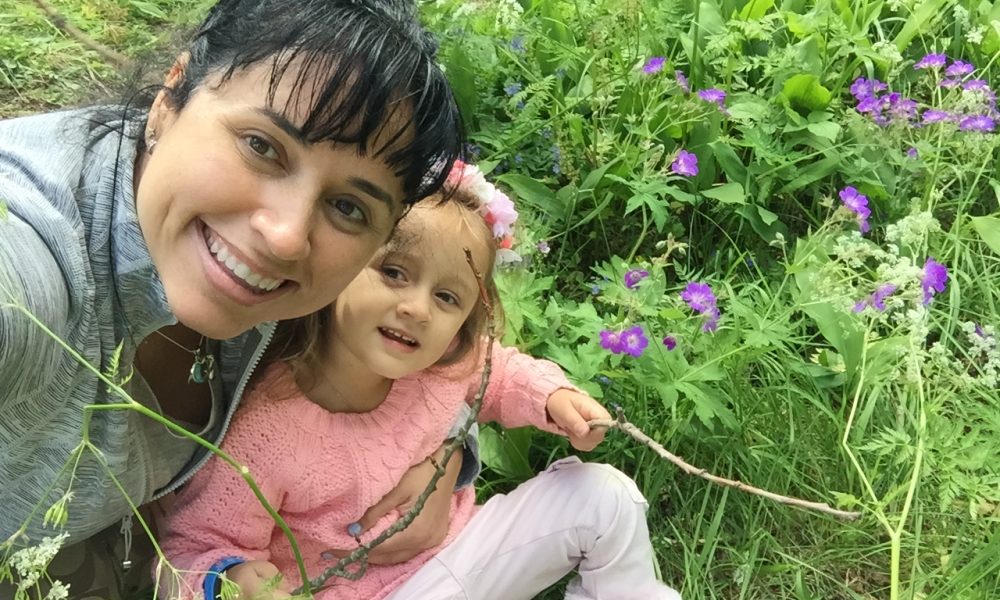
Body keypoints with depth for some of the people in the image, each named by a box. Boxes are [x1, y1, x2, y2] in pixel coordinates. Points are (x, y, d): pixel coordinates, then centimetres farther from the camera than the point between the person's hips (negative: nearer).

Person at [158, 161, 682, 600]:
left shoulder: (447, 363, -13)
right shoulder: (262, 431, -30)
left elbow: (496, 375, 12)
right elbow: (194, 547, -19)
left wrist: (552, 396, -7)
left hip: (460, 551, 5)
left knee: (606, 496, -2)